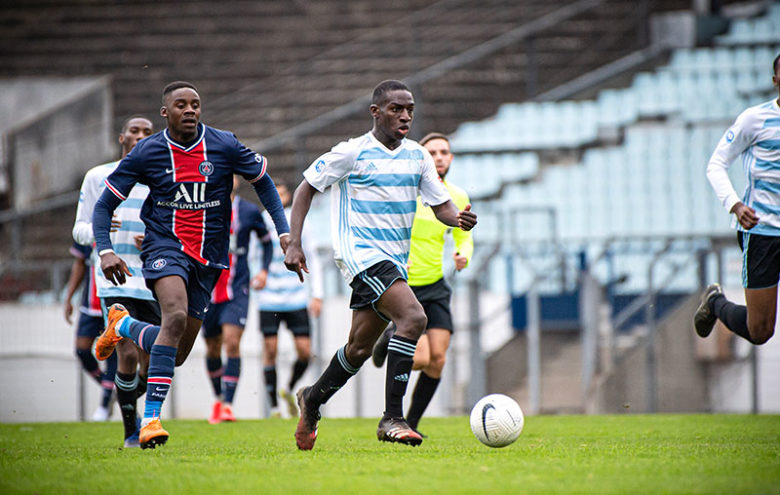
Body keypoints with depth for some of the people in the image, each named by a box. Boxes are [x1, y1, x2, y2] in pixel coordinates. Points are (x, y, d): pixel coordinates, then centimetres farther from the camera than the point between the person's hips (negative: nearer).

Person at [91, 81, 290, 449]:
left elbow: (262, 181, 12)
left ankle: (122, 326, 38)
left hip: (208, 255, 3)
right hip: (165, 246, -3)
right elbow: (104, 206, 1)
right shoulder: (146, 153, -5)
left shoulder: (224, 146, -3)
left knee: (178, 354, 6)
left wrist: (284, 232, 2)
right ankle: (150, 418, -30)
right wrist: (105, 251, -15)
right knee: (176, 316, -32)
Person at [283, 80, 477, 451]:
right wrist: (294, 244, -6)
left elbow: (441, 205, 11)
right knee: (413, 317, -26)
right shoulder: (352, 152, -5)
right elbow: (306, 188, 2)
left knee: (360, 348, 11)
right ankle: (392, 418, -25)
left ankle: (312, 400, 37)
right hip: (360, 253, -7)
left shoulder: (417, 156, 11)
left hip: (395, 261, 7)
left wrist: (459, 219, -13)